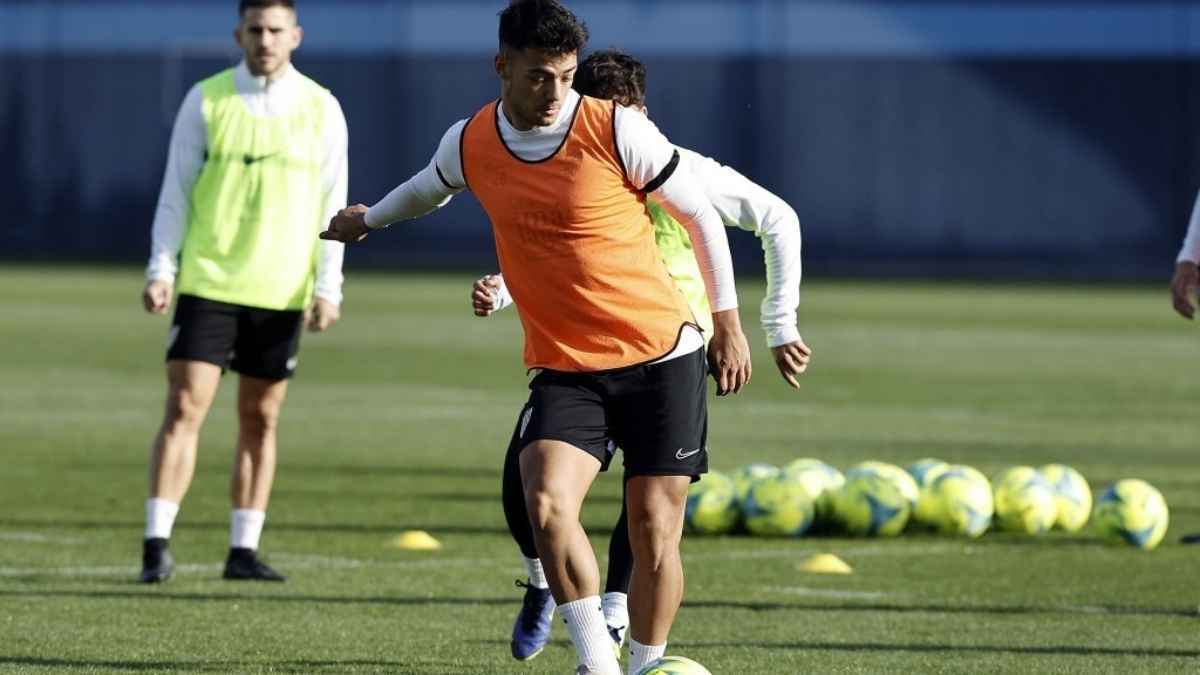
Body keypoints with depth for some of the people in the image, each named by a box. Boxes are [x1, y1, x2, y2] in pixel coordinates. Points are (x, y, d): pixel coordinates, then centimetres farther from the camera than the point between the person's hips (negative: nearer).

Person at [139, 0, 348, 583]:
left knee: (261, 420, 5)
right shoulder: (205, 101, 2)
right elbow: (176, 193, 4)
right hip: (207, 283, -1)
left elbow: (331, 204, 5)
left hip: (280, 292, 1)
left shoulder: (320, 109, 4)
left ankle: (244, 550, 11)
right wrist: (160, 269, -5)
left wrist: (328, 287, -3)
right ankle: (156, 545, -10)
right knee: (184, 408, -9)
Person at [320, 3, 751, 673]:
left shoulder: (616, 129, -12)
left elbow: (701, 213, 0)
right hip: (564, 369, 2)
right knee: (548, 503, -22)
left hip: (663, 358, -2)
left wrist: (727, 323, 3)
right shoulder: (470, 144, -1)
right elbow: (431, 187, 25)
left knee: (655, 529, -2)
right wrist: (370, 218, 43)